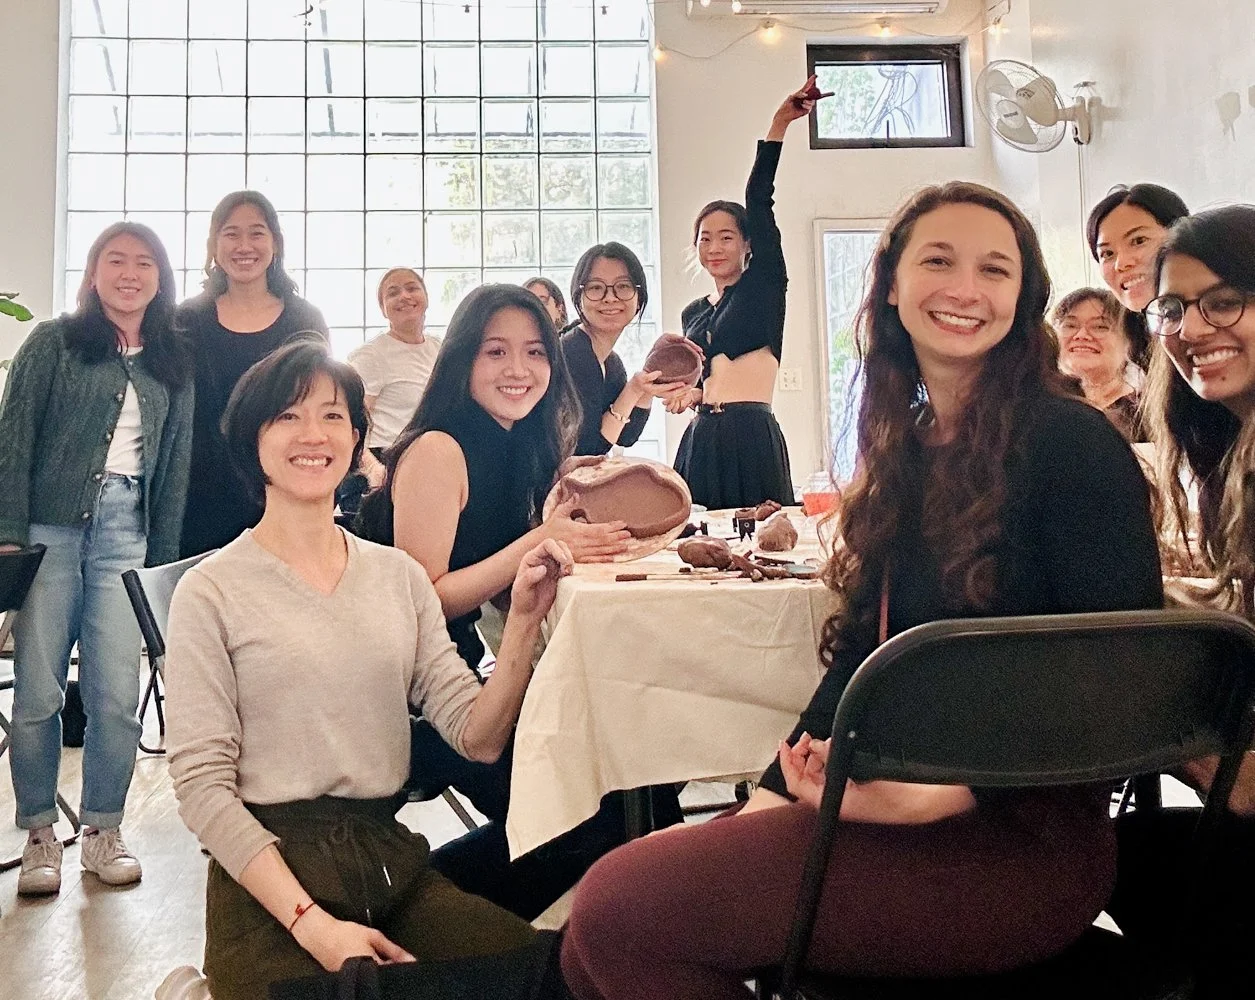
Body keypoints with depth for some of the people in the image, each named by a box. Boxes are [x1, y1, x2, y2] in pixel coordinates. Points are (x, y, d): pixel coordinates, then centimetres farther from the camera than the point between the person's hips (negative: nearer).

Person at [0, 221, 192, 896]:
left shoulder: (174, 365, 14)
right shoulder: (54, 343, 5)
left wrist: (164, 557, 10)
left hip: (125, 534, 2)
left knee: (117, 696, -1)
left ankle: (104, 830, 16)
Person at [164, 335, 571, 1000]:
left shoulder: (399, 576, 9)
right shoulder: (211, 591, -4)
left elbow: (477, 738, 2)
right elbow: (201, 785, -8)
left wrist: (523, 620, -13)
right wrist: (312, 922, -17)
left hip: (394, 863, 4)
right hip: (267, 881, -4)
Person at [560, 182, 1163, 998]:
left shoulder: (1072, 442, -8)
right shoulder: (906, 449, 12)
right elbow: (863, 648, 9)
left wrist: (950, 790, -22)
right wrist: (775, 792, -2)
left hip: (1021, 838, -6)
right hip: (897, 799, 6)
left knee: (620, 909, -18)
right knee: (613, 901, -10)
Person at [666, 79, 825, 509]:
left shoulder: (763, 288, 2)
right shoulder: (692, 313, 17)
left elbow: (759, 203, -8)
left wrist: (779, 126, -12)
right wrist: (691, 393, 4)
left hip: (752, 440, -5)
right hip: (701, 441, 5)